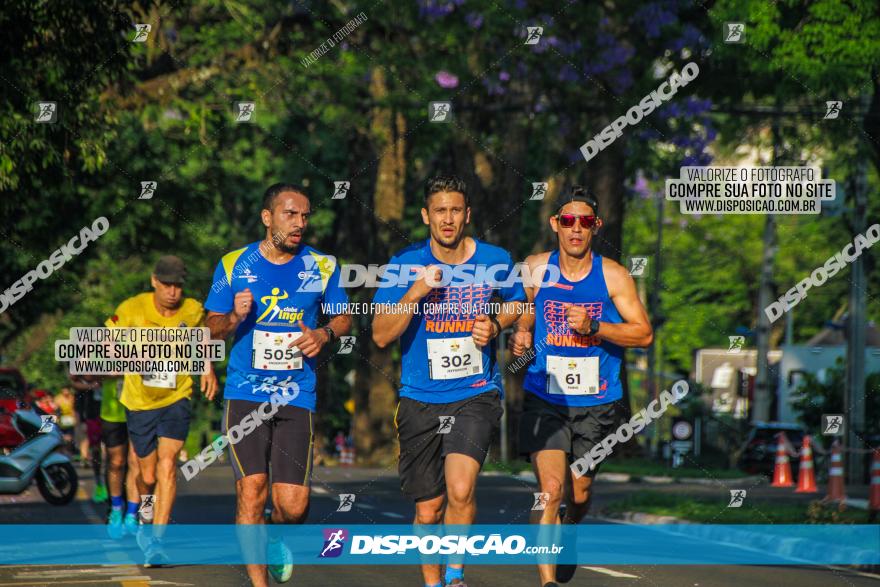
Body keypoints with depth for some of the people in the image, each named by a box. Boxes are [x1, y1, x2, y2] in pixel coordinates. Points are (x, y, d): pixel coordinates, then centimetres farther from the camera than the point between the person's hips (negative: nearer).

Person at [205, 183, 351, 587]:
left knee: (293, 504, -7)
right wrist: (234, 318, -12)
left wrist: (325, 333, -5)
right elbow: (212, 327, 10)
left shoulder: (322, 266, 5)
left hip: (297, 398, 1)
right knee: (251, 489, -14)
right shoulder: (233, 265, 2)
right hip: (244, 395, -1)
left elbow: (344, 317, 17)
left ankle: (277, 537, 30)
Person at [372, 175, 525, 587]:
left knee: (460, 490, -24)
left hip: (476, 395, -1)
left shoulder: (494, 261, 0)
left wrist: (495, 324, -2)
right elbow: (381, 335, -7)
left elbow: (517, 303, 20)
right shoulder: (405, 264, -3)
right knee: (428, 510, 7)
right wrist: (416, 292, -20)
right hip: (420, 400, 1)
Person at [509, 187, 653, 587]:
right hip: (544, 399, -1)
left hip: (596, 402, 1)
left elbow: (644, 333, -4)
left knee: (579, 494, 13)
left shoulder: (612, 275, -4)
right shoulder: (535, 269, -1)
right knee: (551, 489, -16)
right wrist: (519, 339, -8)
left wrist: (594, 326, -17)